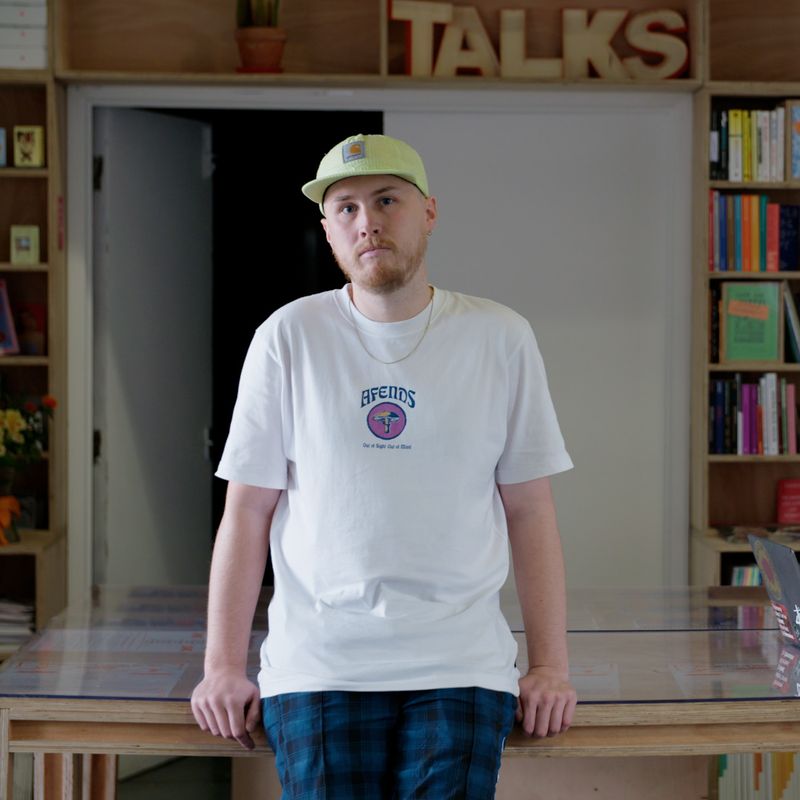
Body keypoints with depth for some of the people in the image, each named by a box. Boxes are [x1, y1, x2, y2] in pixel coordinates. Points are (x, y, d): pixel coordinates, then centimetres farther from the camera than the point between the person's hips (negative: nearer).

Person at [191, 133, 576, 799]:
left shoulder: (500, 338, 5)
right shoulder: (288, 338, 3)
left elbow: (530, 511, 7)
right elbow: (246, 513, 4)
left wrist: (552, 666, 2)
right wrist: (223, 668, 0)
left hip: (461, 665, 0)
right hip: (318, 663, 0)